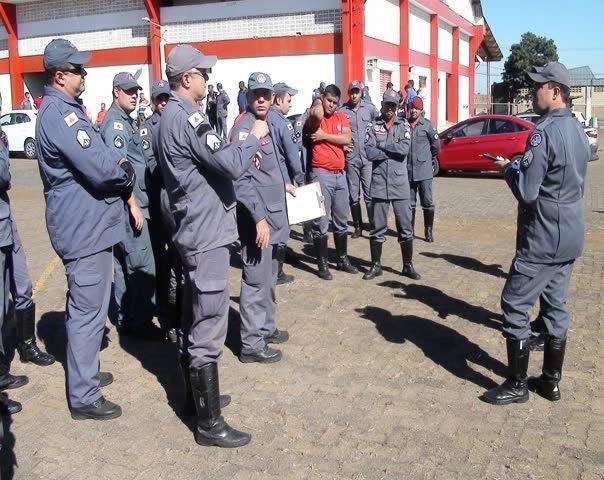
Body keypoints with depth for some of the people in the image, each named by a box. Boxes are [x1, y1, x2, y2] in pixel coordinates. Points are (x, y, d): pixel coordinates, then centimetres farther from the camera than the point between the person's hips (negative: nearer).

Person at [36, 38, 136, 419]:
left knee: (86, 307, 22)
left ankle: (85, 372, 38)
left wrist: (118, 164, -4)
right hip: (84, 228, -11)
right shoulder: (59, 113, -19)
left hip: (87, 224, 11)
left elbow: (101, 154, 16)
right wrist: (124, 170, -8)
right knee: (88, 311, -2)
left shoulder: (67, 109, 15)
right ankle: (84, 397, 10)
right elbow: (99, 167, -27)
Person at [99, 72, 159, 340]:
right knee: (142, 266, -5)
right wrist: (133, 204, -20)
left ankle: (125, 320, 23)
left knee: (124, 264, 14)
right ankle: (141, 321, 4)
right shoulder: (115, 122, -12)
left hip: (130, 203, 10)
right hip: (127, 204, -10)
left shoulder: (127, 120, 18)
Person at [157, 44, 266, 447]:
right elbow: (232, 165, -23)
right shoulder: (188, 117, -17)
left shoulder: (169, 117, 14)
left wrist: (241, 155, 9)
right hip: (208, 235, -11)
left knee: (196, 319, 20)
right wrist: (254, 137, -6)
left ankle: (198, 394, 35)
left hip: (192, 232, 11)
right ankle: (210, 423, 4)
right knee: (209, 327, -5)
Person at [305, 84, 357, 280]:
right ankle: (322, 264, 6)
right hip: (321, 174, -6)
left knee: (341, 221, 15)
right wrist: (317, 103, -7)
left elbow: (347, 139, -5)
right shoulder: (314, 119, -2)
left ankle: (343, 259, 29)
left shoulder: (341, 117, 12)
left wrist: (324, 136, -11)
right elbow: (317, 114, -28)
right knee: (321, 222, -4)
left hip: (340, 174, 6)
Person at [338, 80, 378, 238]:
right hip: (351, 158, 1)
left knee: (370, 194, -3)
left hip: (368, 157, -1)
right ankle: (358, 227, 17)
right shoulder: (341, 111, 0)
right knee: (353, 196, 7)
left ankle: (374, 226, 5)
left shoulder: (370, 108, 3)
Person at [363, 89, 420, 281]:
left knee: (405, 227, 5)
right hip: (379, 183, 0)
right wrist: (393, 151, -10)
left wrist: (382, 145, -9)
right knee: (378, 227, 7)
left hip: (400, 183, 0)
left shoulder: (404, 126, 6)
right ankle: (376, 265, 19)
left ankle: (408, 265, 17)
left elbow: (405, 148, -12)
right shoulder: (374, 127, 4)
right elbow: (370, 153, -10)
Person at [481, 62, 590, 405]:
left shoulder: (545, 132, -19)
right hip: (571, 237, 9)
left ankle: (517, 385, 8)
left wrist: (509, 169, -5)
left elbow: (527, 192, -23)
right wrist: (521, 166, 13)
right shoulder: (577, 129, 11)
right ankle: (552, 381, 25)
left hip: (543, 239, -9)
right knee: (556, 305, 15)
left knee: (515, 305, 0)